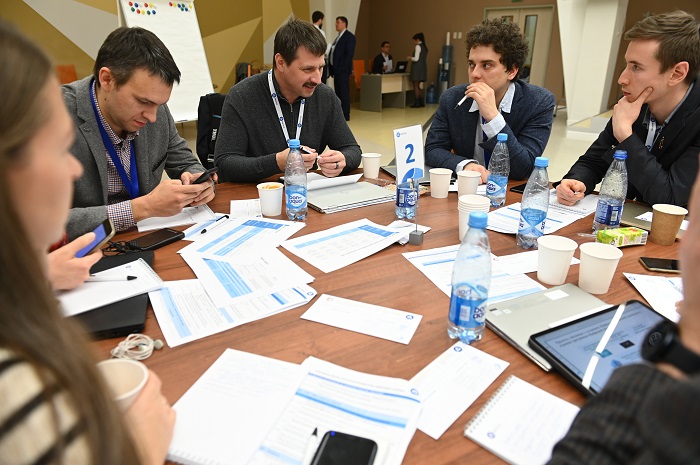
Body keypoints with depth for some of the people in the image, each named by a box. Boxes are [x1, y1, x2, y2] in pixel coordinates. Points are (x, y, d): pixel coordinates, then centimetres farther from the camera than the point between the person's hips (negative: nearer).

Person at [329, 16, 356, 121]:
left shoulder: (349, 36, -5)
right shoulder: (338, 37, 21)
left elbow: (350, 54, -14)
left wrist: (341, 67, -19)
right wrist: (332, 69, 10)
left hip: (343, 70, -9)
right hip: (336, 70, 9)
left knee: (343, 92, -8)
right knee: (338, 92, 9)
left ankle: (345, 115, -6)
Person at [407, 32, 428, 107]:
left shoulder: (418, 46, -12)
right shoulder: (425, 47, 14)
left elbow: (416, 59, -18)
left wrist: (410, 58, 0)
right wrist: (412, 57, 20)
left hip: (417, 69, -9)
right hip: (423, 68, 9)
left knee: (415, 86, -3)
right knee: (418, 86, 16)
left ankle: (417, 103, -3)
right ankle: (421, 102, 15)